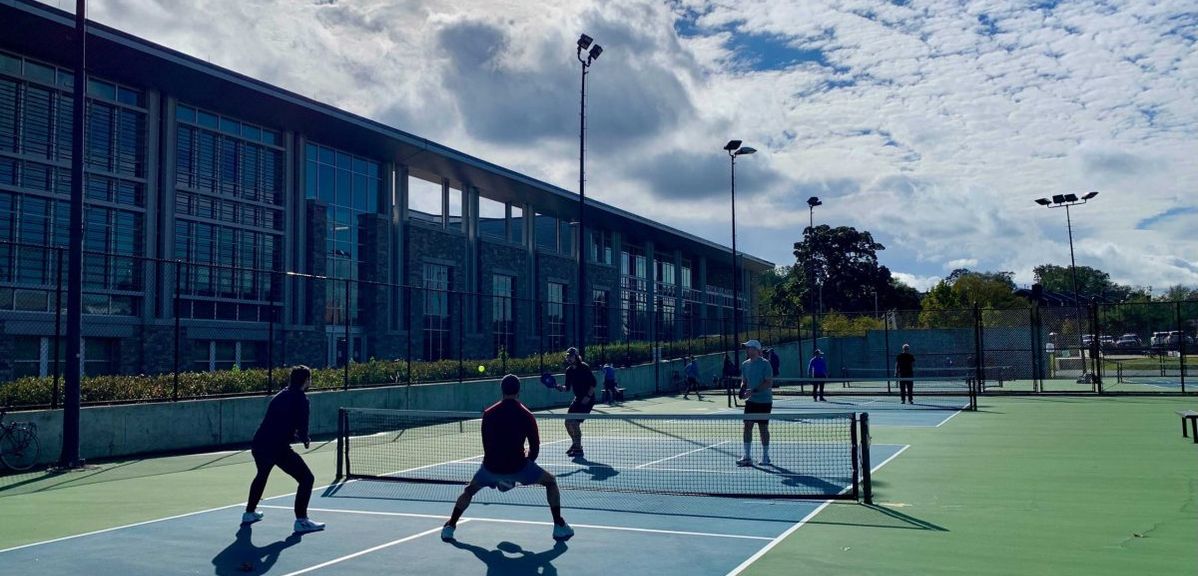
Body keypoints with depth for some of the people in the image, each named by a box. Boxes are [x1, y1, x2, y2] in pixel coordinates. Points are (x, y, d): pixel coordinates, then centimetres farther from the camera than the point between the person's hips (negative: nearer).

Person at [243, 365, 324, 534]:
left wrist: (300, 437, 22)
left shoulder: (281, 395, 18)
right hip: (278, 448, -9)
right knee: (307, 478, -4)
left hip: (258, 445, 9)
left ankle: (249, 513, 49)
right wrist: (305, 439, 7)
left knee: (261, 476, 34)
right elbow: (302, 427, -14)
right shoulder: (301, 398, -7)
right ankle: (301, 521, -9)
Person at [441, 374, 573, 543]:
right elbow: (535, 448, 3)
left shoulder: (488, 414, 7)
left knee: (470, 490, 30)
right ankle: (559, 527, 10)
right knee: (551, 481, 19)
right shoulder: (526, 416, -2)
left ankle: (449, 527, 21)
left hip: (491, 467, 2)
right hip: (518, 466, -2)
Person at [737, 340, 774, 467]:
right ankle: (747, 457, 3)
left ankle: (765, 456, 16)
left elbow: (769, 383, -17)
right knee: (747, 426, -1)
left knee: (763, 428, 2)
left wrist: (754, 390, -25)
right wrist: (743, 389, -4)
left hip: (764, 401, -5)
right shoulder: (745, 364, 8)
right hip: (751, 400, 5)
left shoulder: (765, 364, -12)